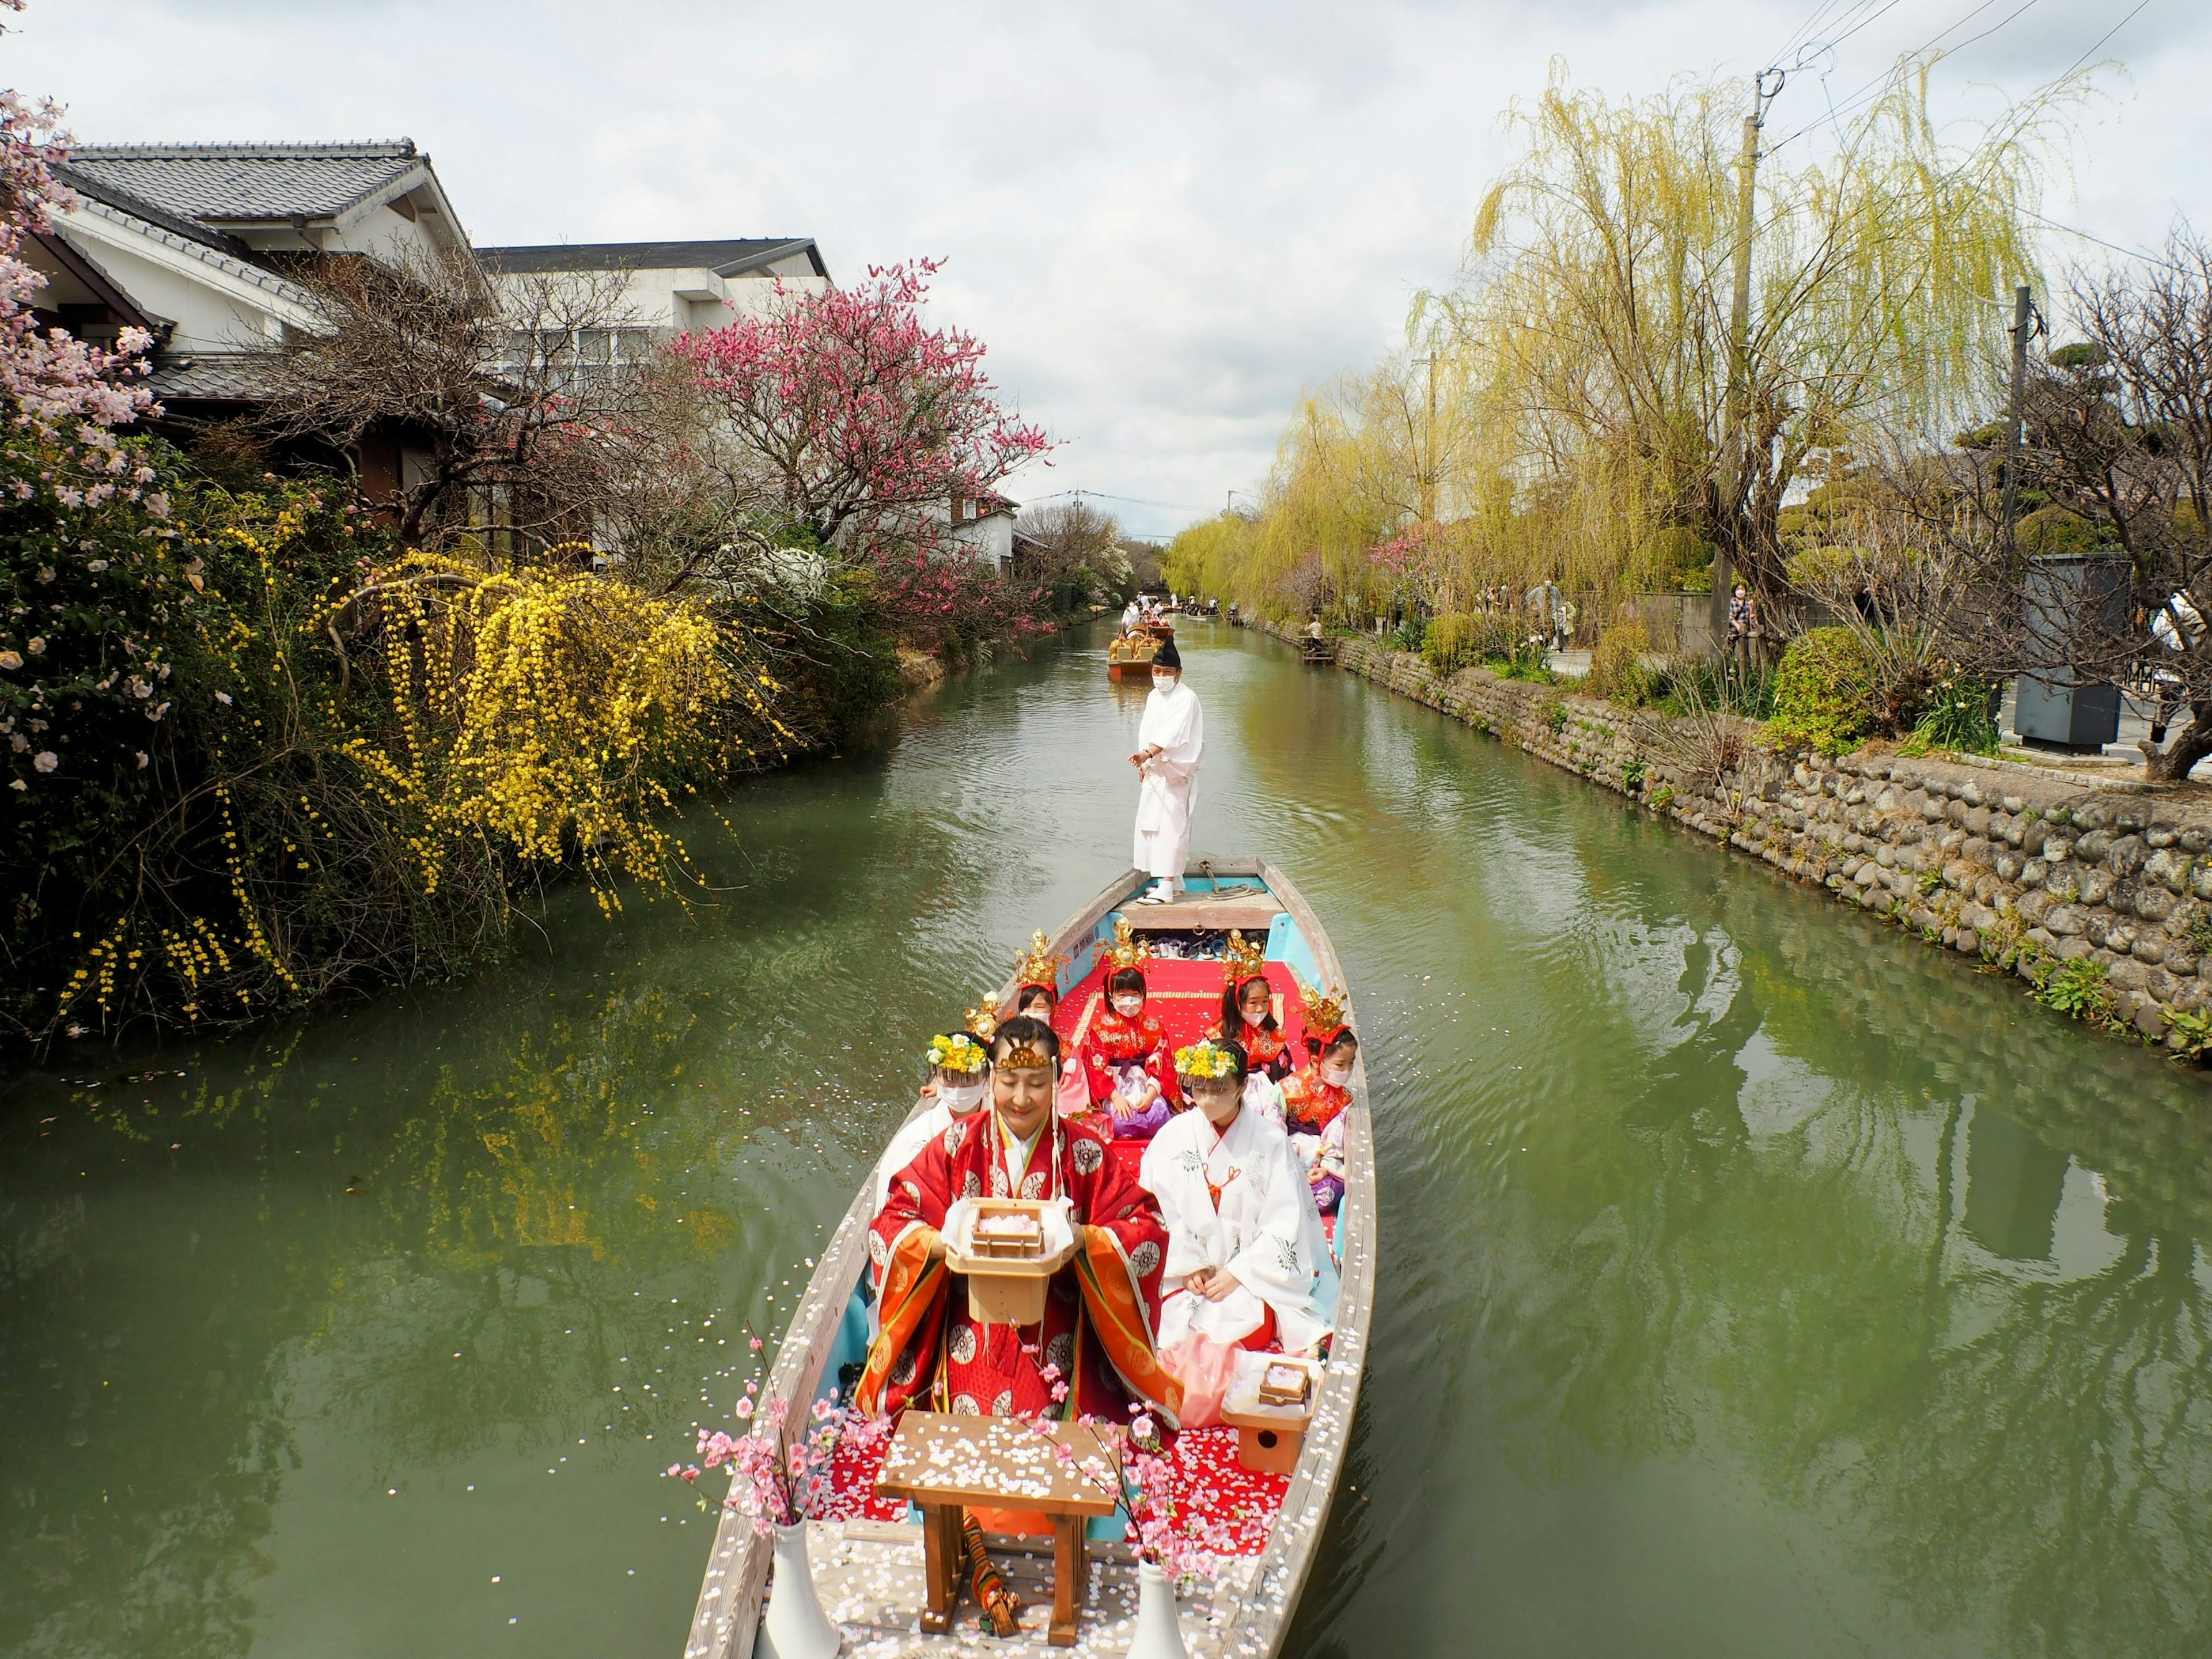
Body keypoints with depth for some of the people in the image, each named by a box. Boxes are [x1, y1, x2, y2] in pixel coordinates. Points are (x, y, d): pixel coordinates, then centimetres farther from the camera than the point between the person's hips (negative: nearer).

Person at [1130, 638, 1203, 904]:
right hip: (1154, 772, 9)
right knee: (1152, 824, 12)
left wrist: (1147, 754, -40)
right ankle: (1175, 879, 23)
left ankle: (1166, 887, -11)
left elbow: (1173, 733, -27)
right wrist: (1144, 764, 13)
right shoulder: (1154, 697, 13)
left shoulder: (1186, 698, -14)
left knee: (1171, 826, -10)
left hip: (1176, 773, -9)